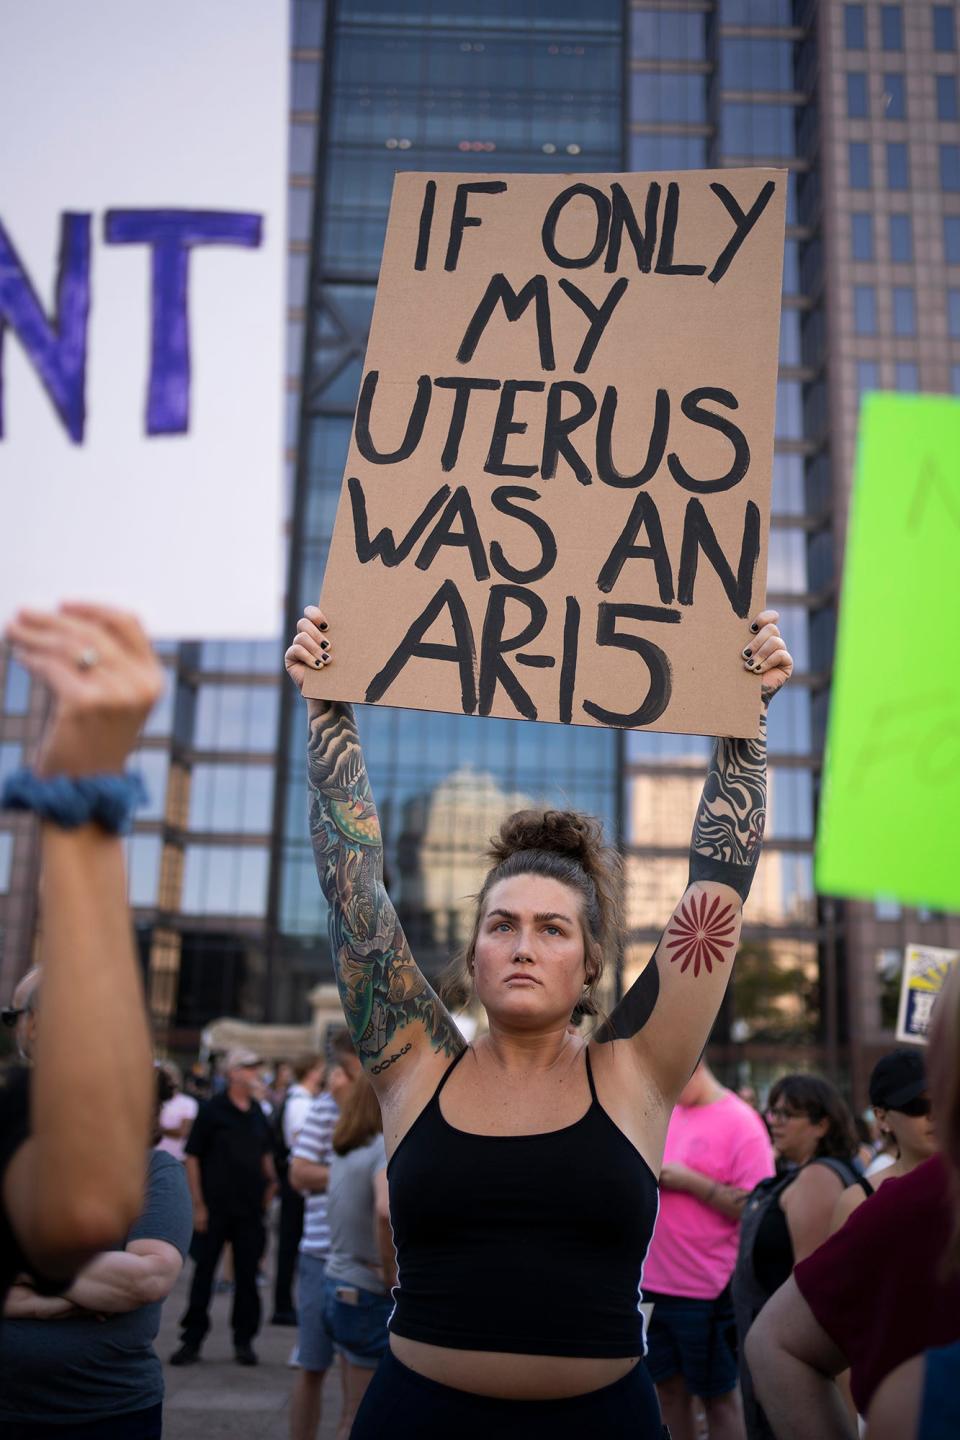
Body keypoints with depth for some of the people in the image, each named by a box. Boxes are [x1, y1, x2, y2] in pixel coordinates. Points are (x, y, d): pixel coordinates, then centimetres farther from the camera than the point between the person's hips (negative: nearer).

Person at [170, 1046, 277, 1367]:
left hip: (250, 1208, 4)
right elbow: (193, 1157, -7)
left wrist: (270, 1182, 6)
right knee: (203, 1272, 3)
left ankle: (244, 1340, 20)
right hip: (214, 1208, -4)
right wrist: (198, 1204, -11)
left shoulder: (258, 1114, 7)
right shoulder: (212, 1110, -7)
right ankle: (192, 1340, 15)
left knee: (247, 1274, 8)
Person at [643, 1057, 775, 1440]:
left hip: (707, 1293, -6)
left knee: (718, 1396, 8)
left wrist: (689, 1181, -21)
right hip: (654, 1284, 6)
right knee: (669, 1387, 14)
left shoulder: (740, 1122, -11)